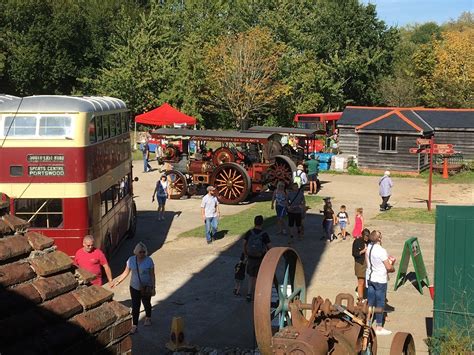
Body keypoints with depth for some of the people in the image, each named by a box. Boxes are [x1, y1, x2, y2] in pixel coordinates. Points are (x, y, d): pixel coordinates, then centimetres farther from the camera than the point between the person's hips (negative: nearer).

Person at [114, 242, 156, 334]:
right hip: (134, 287, 1)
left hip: (146, 287, -1)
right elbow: (126, 273, 1)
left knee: (147, 303, 20)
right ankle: (134, 326, 11)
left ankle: (148, 318, 47)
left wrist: (153, 288, -9)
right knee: (135, 307, 1)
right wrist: (117, 281, -4)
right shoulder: (131, 260, -9)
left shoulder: (149, 260, -15)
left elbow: (152, 275, -10)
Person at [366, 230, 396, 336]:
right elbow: (389, 267, -20)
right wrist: (393, 268, 3)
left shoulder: (368, 249, -1)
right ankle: (379, 328, 11)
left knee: (370, 303, 15)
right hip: (380, 280, -7)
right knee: (380, 304, 4)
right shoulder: (381, 251, -22)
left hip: (369, 277, 7)